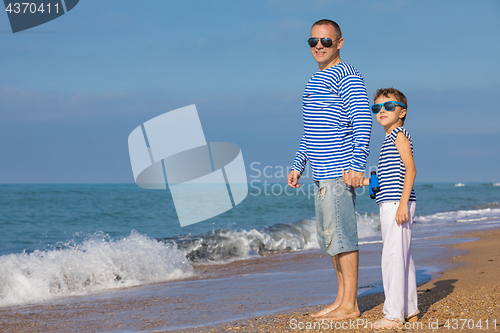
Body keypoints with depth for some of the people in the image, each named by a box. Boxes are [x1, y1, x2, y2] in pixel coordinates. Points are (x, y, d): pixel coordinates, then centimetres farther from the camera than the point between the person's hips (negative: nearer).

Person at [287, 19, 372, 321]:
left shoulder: (347, 76, -9)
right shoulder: (316, 81, 20)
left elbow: (363, 122, -16)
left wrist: (357, 166, -23)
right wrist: (298, 166, 22)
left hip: (341, 171, -10)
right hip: (322, 172, 10)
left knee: (341, 235, -9)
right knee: (330, 237, 11)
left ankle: (350, 304, -5)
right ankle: (343, 299, 18)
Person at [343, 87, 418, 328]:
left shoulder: (400, 136, -7)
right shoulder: (389, 139, 20)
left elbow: (410, 169, -17)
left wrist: (403, 203, -23)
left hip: (398, 203, -10)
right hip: (389, 205, 10)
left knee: (393, 256, -11)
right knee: (403, 257, 13)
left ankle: (393, 315, -10)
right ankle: (409, 310, 20)